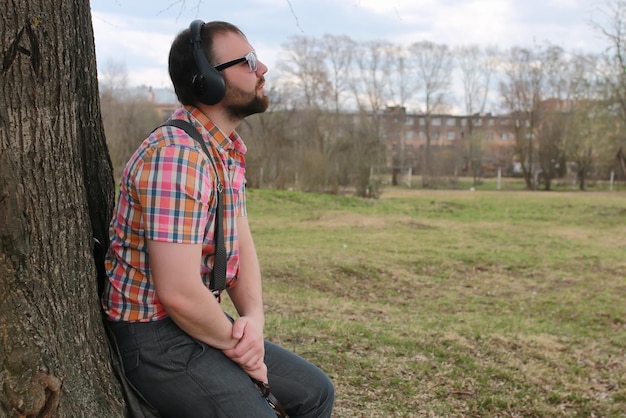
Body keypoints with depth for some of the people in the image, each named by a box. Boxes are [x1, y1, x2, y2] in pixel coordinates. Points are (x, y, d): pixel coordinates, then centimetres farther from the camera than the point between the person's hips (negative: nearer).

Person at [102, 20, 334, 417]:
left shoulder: (230, 151, 8)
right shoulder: (177, 155, -25)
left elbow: (241, 244, 10)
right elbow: (178, 292, -29)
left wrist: (254, 318, -8)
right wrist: (235, 343, -12)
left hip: (201, 323, 9)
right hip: (156, 337, -9)